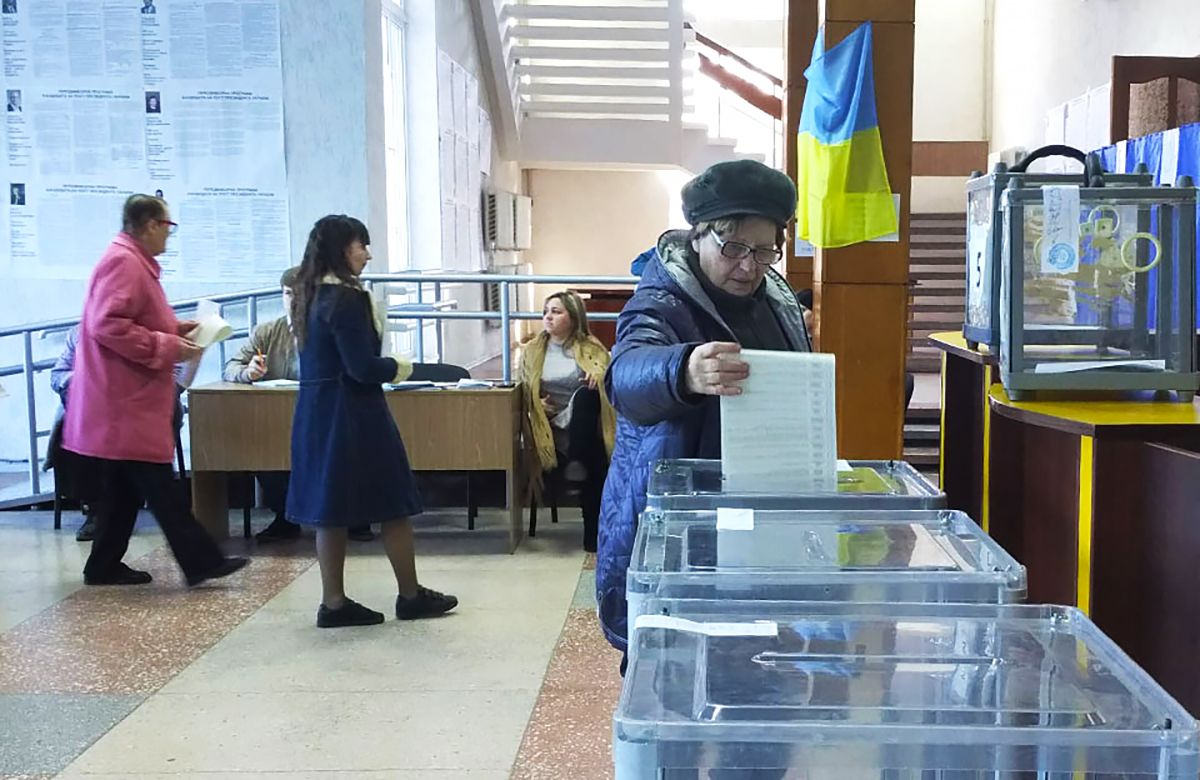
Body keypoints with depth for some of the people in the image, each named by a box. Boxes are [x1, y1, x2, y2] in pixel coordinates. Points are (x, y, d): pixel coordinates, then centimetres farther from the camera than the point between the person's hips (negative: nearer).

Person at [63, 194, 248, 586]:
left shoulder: (132, 261, 18)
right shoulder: (123, 262, -15)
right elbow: (107, 325, -25)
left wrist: (174, 330, 15)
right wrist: (168, 347, -20)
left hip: (126, 403, 11)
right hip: (125, 404, -11)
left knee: (124, 491, 14)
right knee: (160, 487, -7)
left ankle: (105, 566, 21)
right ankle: (200, 561, -3)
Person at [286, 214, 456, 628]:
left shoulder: (310, 295, 10)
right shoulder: (347, 298, -18)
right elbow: (362, 367, -21)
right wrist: (399, 368, -2)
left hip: (315, 410, 9)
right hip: (351, 412, -9)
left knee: (330, 507, 12)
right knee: (393, 503, 5)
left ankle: (333, 602, 16)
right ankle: (410, 596, 17)